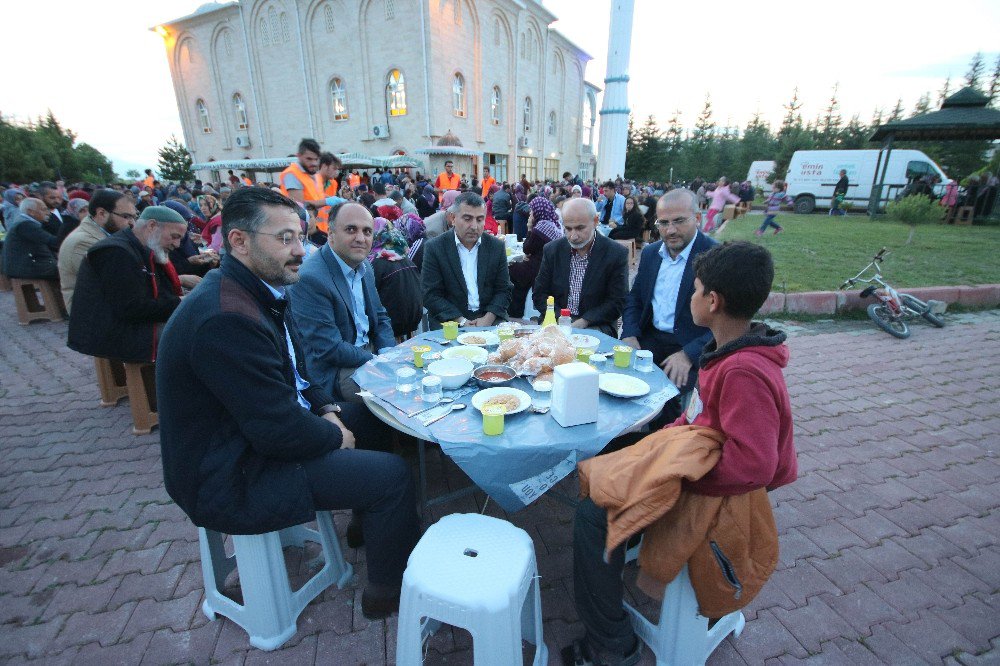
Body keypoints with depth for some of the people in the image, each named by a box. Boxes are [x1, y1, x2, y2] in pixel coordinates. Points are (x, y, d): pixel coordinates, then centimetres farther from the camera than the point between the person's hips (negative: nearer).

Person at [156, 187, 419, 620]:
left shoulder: (258, 291, 2)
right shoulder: (227, 318, -31)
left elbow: (294, 372, 13)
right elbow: (281, 432, -29)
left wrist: (327, 409, -2)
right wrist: (335, 434, -11)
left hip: (254, 437, 10)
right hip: (232, 481, -10)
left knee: (371, 417, 14)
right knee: (391, 473, -13)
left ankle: (369, 524, 33)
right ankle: (389, 590, 13)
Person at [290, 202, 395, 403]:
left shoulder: (364, 266, 5)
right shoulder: (310, 279, -22)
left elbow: (380, 317, 13)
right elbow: (329, 349, -23)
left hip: (371, 353, 8)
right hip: (332, 372, -8)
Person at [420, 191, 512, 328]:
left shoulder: (497, 246, 5)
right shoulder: (434, 247, -3)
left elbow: (503, 290, 6)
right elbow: (431, 295, -5)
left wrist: (488, 319, -11)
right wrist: (461, 321, -16)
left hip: (490, 320, 3)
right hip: (449, 321, -2)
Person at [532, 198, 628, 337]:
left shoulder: (617, 254, -6)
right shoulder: (552, 250, 3)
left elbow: (617, 303, -5)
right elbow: (539, 294, 7)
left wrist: (584, 322, -17)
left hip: (596, 325, -1)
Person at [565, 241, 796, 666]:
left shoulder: (743, 371, -29)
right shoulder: (733, 352, 1)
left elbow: (753, 465, -31)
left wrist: (680, 469, -21)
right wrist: (665, 440, 2)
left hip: (719, 499, -9)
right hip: (703, 468, 10)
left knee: (594, 514, -14)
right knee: (595, 474, 13)